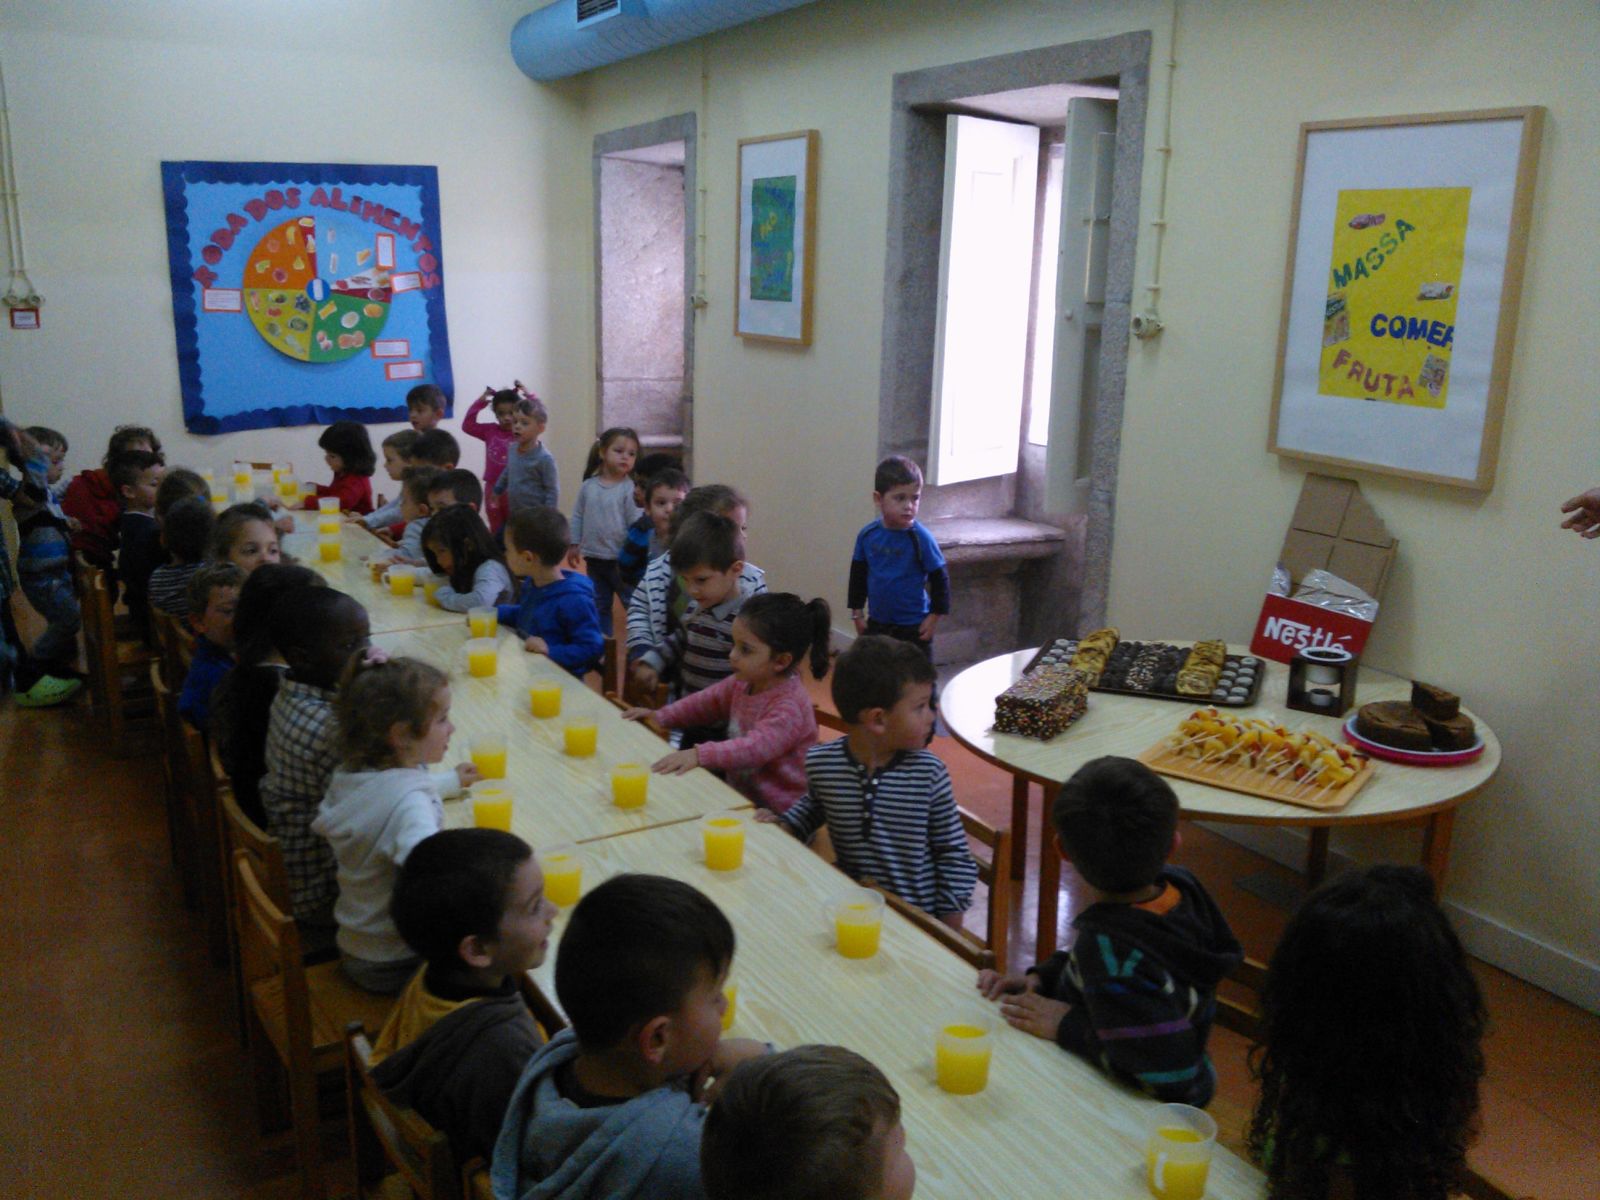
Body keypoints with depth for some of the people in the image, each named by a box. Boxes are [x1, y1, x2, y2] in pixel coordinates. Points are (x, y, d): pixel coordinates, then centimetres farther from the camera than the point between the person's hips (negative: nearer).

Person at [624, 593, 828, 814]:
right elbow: (708, 701, 21)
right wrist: (661, 716, 11)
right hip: (740, 795, 8)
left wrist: (700, 755, -44)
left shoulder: (790, 705, -22)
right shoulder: (742, 683, 5)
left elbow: (756, 747, -34)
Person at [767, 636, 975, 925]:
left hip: (921, 920, -2)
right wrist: (785, 826, 3)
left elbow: (954, 857, -1)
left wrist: (949, 939, -3)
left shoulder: (929, 773, -11)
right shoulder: (820, 763, -7)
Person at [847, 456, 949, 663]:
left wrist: (934, 616, -8)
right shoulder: (868, 535, -5)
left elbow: (940, 579, -9)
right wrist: (856, 612, 9)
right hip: (876, 624, 4)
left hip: (913, 628, -4)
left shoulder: (920, 537, -17)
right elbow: (858, 574, 8)